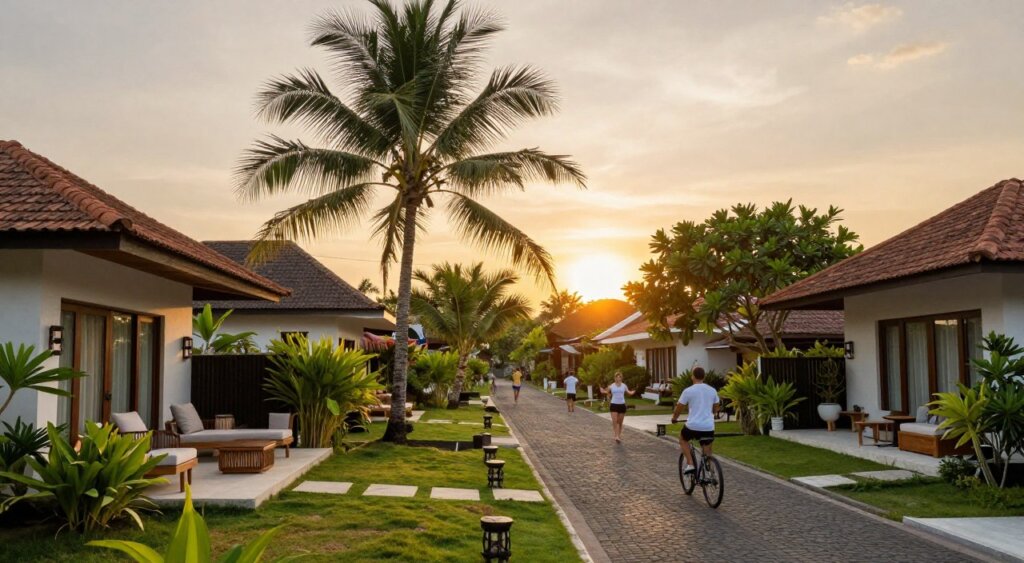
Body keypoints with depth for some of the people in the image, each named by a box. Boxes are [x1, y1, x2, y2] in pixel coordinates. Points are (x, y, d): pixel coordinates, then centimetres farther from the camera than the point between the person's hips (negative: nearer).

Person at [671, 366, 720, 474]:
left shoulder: (688, 391, -5)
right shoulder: (712, 390, 8)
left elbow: (678, 408, 2)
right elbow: (716, 408, 22)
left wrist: (674, 418, 22)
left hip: (693, 426, -3)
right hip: (709, 428, 3)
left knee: (682, 439, 27)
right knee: (707, 454, 18)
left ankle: (690, 464, 12)